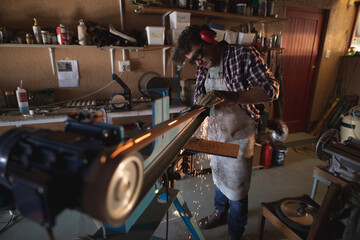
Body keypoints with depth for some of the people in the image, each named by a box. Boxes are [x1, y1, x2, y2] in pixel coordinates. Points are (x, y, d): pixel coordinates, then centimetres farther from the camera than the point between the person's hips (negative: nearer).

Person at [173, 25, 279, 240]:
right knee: (219, 176, 24)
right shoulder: (204, 67, 2)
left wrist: (230, 96, -37)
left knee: (237, 189, 8)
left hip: (238, 135, -6)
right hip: (215, 131, 6)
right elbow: (198, 95, 9)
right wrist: (203, 101, -17)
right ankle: (221, 213, 51)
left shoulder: (244, 55, -17)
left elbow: (271, 89, -23)